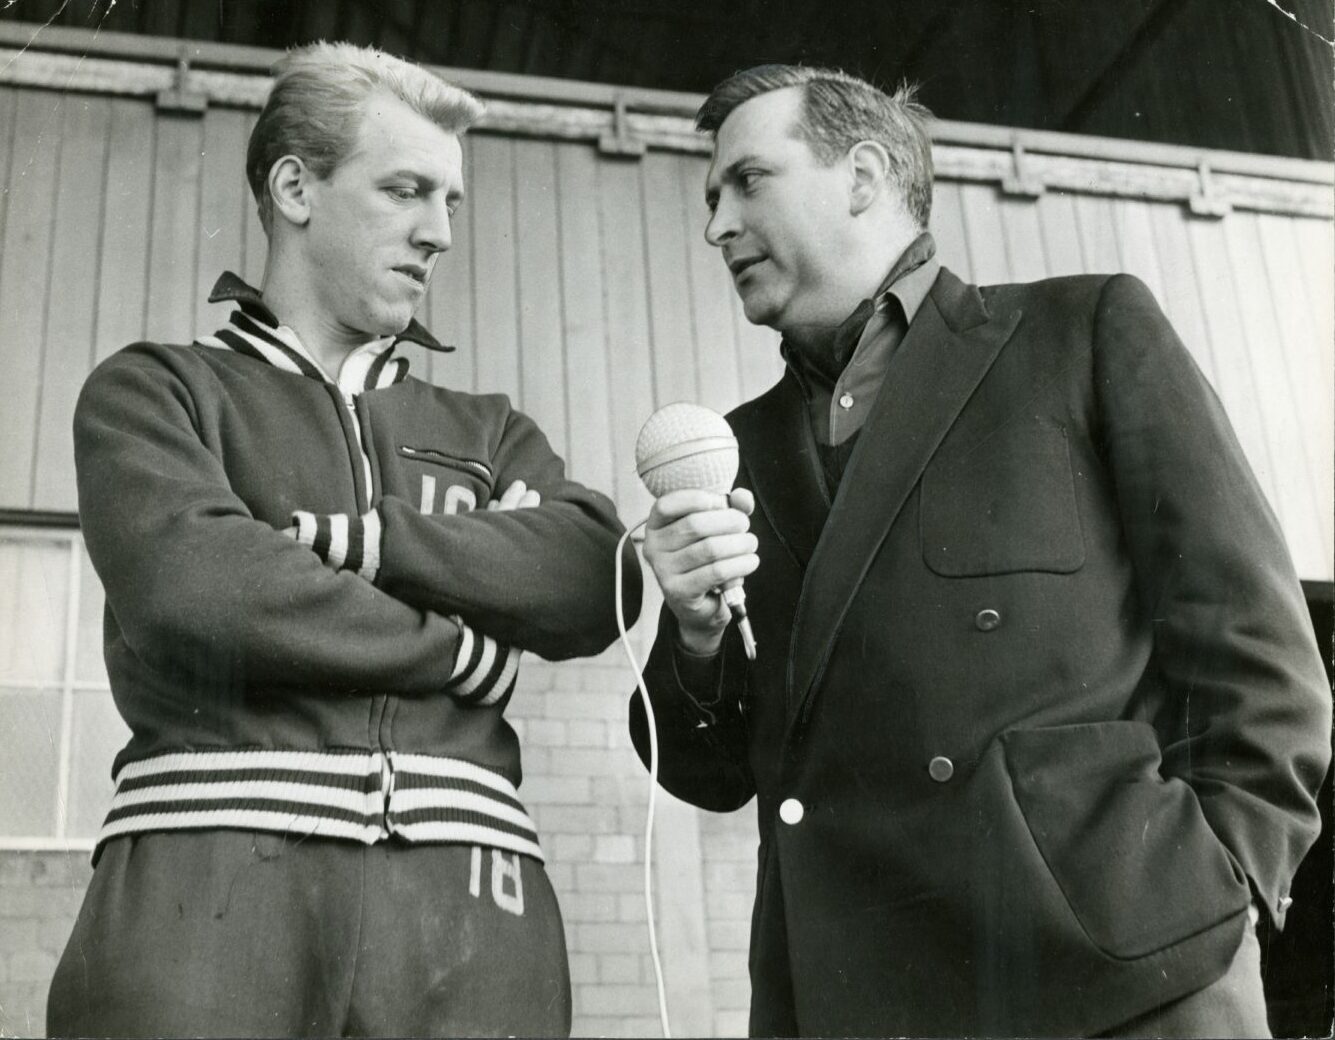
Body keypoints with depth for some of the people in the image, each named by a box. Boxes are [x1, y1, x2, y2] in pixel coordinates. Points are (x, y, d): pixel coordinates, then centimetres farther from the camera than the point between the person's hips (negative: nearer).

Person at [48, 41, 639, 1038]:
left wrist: (327, 536, -6)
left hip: (466, 894, 3)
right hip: (206, 880, -2)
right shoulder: (154, 389, 12)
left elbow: (594, 578, 2)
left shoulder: (488, 430, 22)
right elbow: (193, 584, -8)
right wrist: (463, 648, 1)